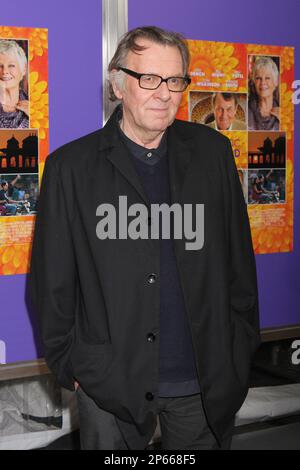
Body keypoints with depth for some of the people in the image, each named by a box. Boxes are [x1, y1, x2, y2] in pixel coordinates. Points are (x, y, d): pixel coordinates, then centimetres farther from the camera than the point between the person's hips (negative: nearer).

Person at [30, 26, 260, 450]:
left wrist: (242, 348, 6)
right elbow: (52, 280, -1)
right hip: (111, 384, -2)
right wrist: (68, 366, -1)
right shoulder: (71, 167, -5)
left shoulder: (212, 152, 2)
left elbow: (239, 258, 6)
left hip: (208, 383, 2)